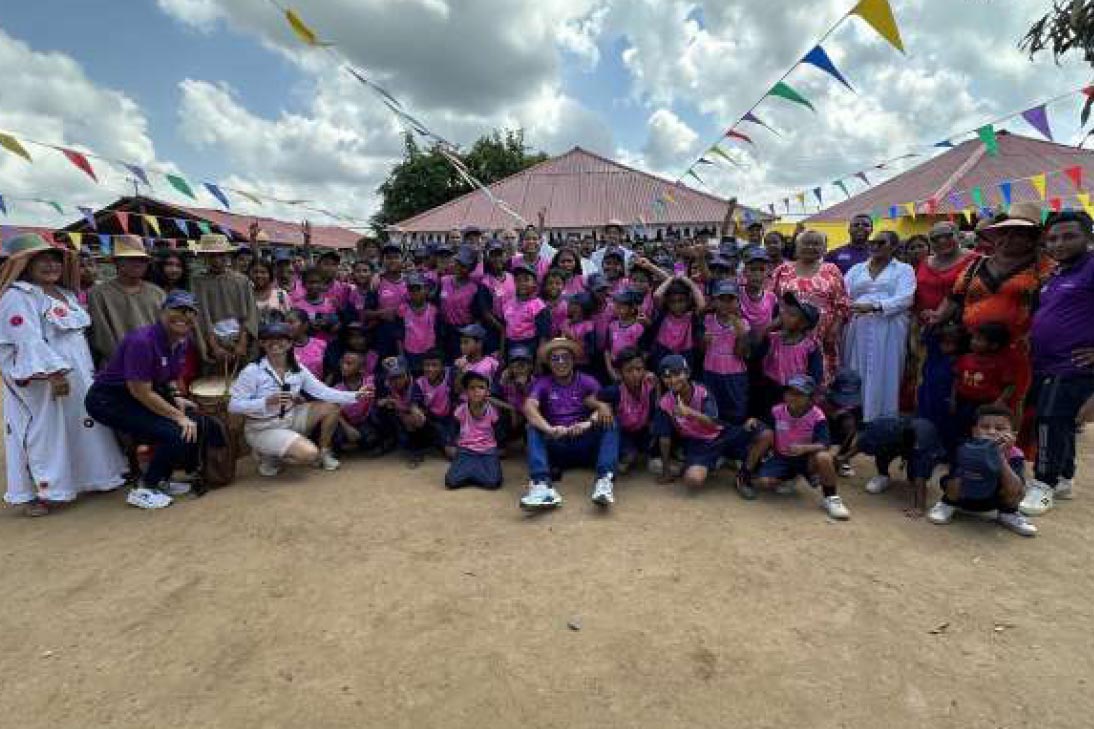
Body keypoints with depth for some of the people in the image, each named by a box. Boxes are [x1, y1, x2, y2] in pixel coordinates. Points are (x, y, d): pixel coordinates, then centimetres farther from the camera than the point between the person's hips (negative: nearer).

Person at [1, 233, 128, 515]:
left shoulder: (64, 293, 15)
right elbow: (29, 341, -22)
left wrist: (89, 370, 17)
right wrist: (54, 373, -28)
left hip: (78, 375, 9)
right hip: (40, 380, -9)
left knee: (80, 427, 16)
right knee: (43, 433, -2)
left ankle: (86, 477, 29)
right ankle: (35, 493, 9)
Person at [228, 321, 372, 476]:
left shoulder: (297, 369, -1)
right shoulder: (252, 371, -16)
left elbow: (322, 391, -7)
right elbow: (233, 406, -18)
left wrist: (354, 396, -16)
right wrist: (267, 401, -31)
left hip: (291, 419, 6)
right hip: (263, 428, -6)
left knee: (333, 406, -5)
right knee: (310, 453, -25)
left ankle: (324, 451, 13)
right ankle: (268, 457, 4)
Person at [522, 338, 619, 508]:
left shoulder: (587, 382, 7)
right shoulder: (542, 384, 5)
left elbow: (604, 405, -11)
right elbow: (529, 407, -15)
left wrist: (589, 423, -32)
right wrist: (549, 429, -35)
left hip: (585, 443, 0)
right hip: (555, 446, 0)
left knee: (610, 422, -22)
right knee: (533, 429, -25)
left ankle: (605, 480, -39)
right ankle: (542, 485, -45)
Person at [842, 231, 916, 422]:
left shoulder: (903, 269, 10)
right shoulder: (857, 269, 20)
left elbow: (905, 298, -7)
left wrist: (873, 306, -21)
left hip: (889, 330, -2)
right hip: (858, 329, 3)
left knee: (883, 377, -5)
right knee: (857, 376, 0)